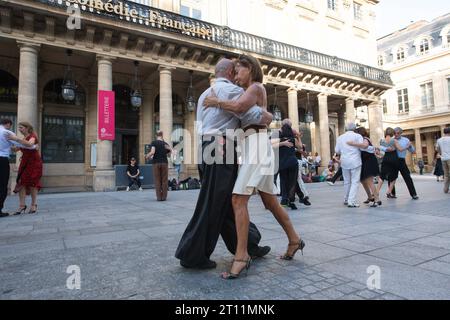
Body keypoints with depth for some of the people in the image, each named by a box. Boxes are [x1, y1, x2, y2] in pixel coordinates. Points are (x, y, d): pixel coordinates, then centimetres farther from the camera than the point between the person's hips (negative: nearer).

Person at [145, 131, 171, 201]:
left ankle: (159, 197, 3)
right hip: (164, 162, 1)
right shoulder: (165, 144, 8)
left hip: (156, 163, -1)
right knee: (164, 181, 4)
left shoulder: (154, 143, -2)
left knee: (157, 180, 3)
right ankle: (164, 197, 4)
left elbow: (152, 152, -15)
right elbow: (170, 151, 15)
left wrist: (147, 156, 3)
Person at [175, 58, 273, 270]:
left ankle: (248, 245, 23)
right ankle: (193, 255, 6)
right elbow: (256, 116, -11)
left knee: (227, 204, 12)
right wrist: (269, 117, 9)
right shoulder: (232, 90, -4)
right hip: (221, 150, -9)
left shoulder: (205, 93, 24)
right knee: (212, 205, -3)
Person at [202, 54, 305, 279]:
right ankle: (294, 240, 26)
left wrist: (215, 102, -9)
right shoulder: (252, 92, 26)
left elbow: (238, 106, -23)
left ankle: (241, 256, -14)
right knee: (270, 201, 13)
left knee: (239, 199, -17)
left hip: (256, 147, -10)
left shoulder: (256, 87, -3)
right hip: (252, 147, 10)